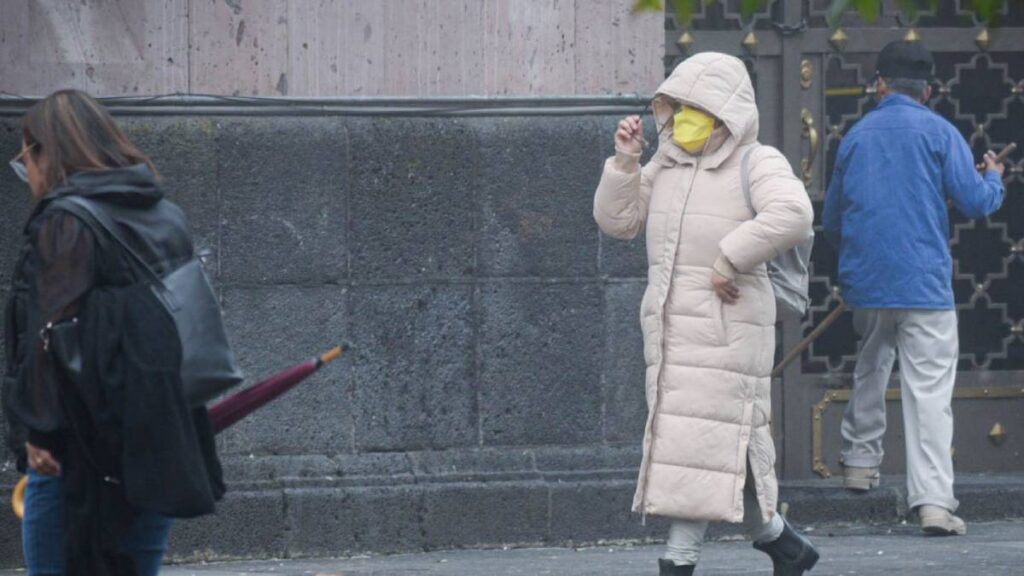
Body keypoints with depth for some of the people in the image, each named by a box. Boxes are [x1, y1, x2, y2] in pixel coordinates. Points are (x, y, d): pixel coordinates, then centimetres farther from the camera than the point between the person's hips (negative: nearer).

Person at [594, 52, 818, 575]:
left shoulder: (755, 164, -4)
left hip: (726, 324, -8)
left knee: (704, 438, -11)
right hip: (669, 325, 8)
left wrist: (730, 259, -22)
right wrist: (624, 163, 4)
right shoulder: (666, 166, 18)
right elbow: (617, 220, 17)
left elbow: (791, 214, -23)